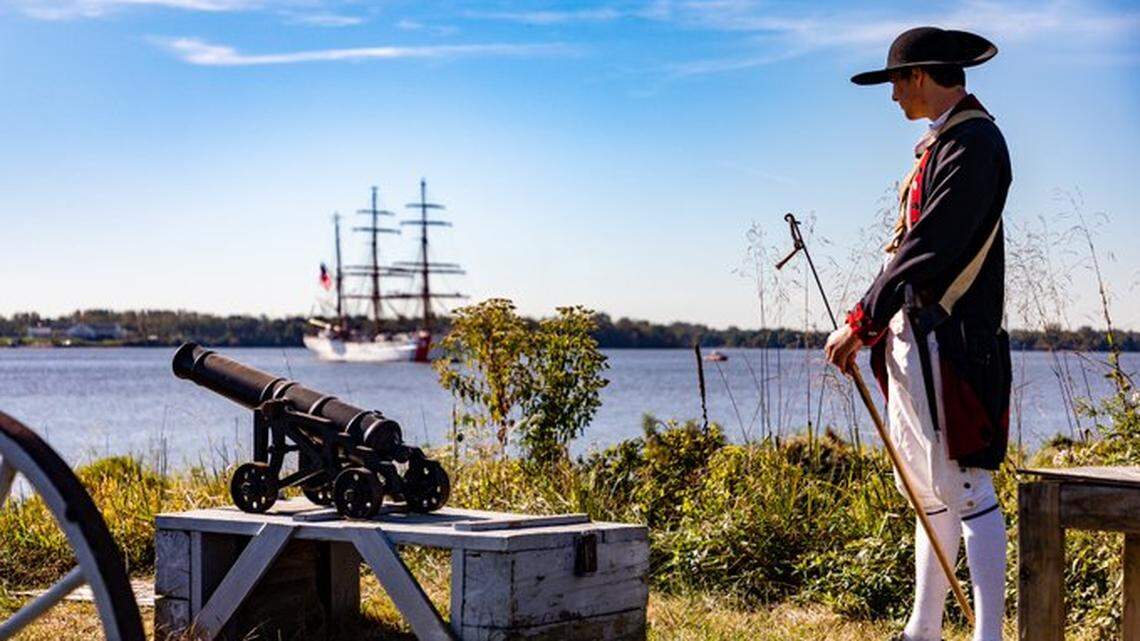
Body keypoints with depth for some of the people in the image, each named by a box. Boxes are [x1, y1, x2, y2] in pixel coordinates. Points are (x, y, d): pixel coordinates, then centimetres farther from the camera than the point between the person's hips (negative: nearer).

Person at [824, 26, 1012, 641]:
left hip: (949, 342, -10)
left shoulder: (973, 143, -13)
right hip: (914, 339, 10)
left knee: (966, 490, -8)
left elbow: (931, 248, -20)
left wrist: (860, 321, -16)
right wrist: (870, 326, 14)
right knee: (930, 492, 15)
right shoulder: (942, 142, 18)